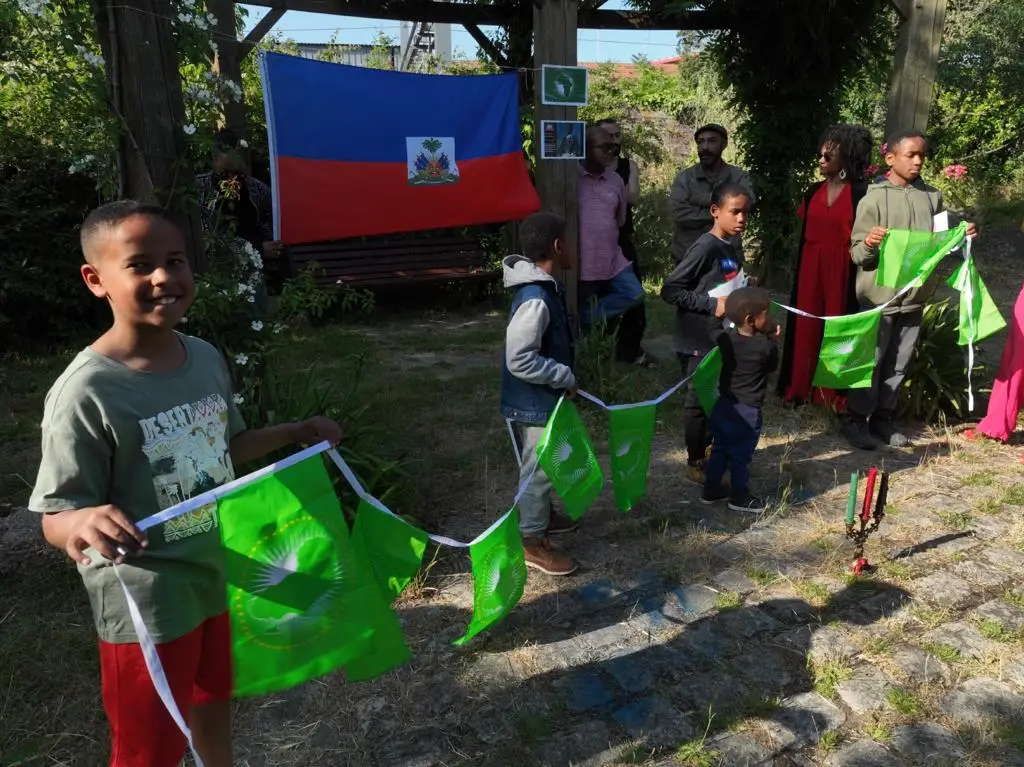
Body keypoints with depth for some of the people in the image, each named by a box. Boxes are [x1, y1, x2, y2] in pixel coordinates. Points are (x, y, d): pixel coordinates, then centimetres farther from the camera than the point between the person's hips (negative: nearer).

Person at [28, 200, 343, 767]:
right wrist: (85, 522, -41)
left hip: (219, 574, 6)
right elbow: (55, 519, -20)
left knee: (213, 696, 30)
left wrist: (297, 433, 6)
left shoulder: (206, 358, -5)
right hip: (146, 603, -6)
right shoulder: (86, 393, -25)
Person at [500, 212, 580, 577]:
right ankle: (533, 542, 21)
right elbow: (520, 361, -30)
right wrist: (566, 377, -21)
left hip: (543, 397, 10)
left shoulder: (545, 287, 3)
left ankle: (541, 515, 46)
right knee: (538, 468, 5)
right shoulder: (535, 299, -29)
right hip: (533, 401, -10)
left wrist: (562, 377, 13)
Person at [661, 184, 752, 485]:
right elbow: (670, 289, -21)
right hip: (700, 342, -8)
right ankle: (695, 463, 20)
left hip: (723, 339, 8)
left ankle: (710, 451, 36)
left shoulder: (733, 248, 6)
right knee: (699, 401, 5)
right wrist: (711, 304, -22)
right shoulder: (705, 248, -18)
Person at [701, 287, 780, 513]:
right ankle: (740, 497, 22)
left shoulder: (726, 338, -6)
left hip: (724, 405, 6)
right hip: (748, 411, -6)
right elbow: (773, 366, 0)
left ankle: (711, 490, 28)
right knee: (741, 455, 8)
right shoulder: (764, 346, -19)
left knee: (720, 450, 18)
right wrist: (772, 339, 7)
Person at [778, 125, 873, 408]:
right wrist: (800, 268, 9)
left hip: (841, 269, -4)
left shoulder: (860, 193, -7)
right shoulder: (814, 191, 8)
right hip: (811, 268, 4)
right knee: (807, 325, 6)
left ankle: (833, 391, 12)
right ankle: (801, 386, 15)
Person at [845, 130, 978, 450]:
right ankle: (856, 420, 15)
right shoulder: (874, 198, -8)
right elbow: (857, 254, -10)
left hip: (914, 297, 5)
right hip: (878, 297, -5)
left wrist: (962, 236, -2)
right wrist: (869, 244, -31)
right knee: (869, 362, 2)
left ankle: (883, 418, 26)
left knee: (898, 364, 12)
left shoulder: (932, 196, 7)